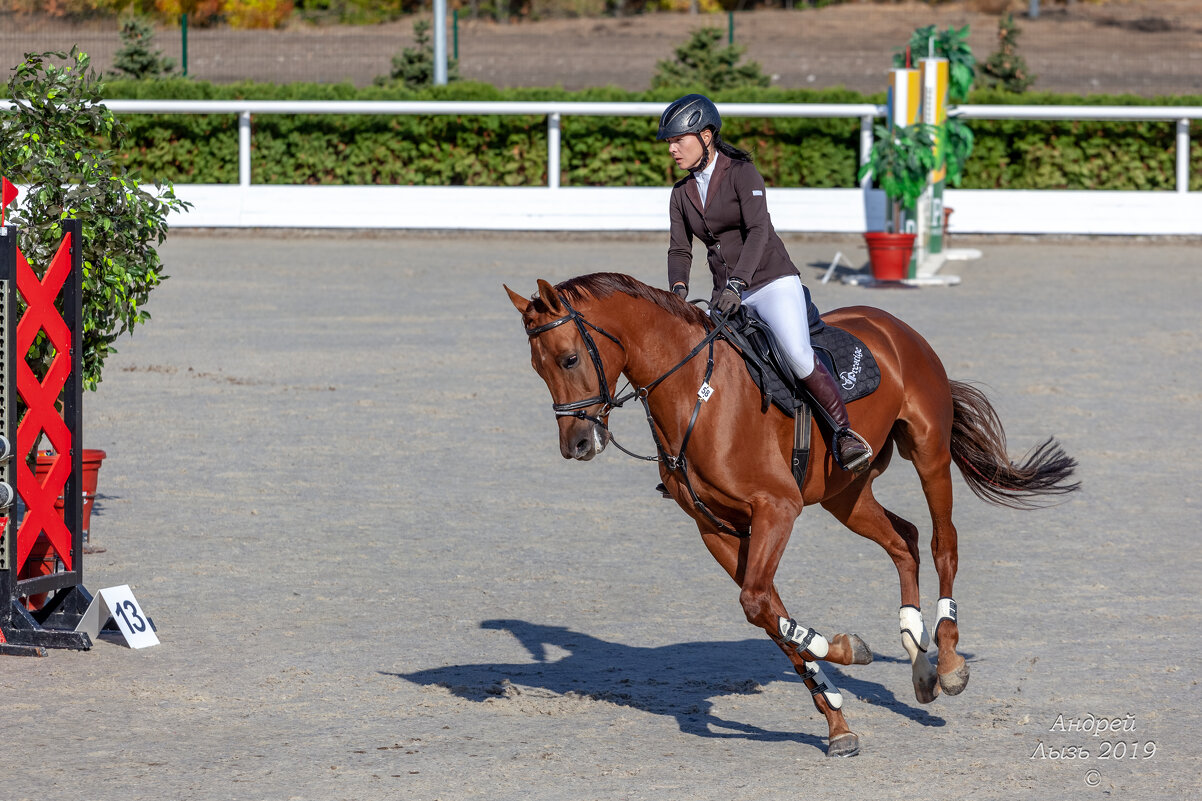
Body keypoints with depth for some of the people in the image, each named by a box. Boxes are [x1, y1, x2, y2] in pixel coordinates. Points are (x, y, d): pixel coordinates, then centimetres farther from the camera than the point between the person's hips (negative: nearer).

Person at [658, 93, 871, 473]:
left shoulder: (741, 173, -10)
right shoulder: (681, 193, 9)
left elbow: (758, 230, -22)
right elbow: (680, 249, 3)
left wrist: (737, 283, -34)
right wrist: (678, 291, -18)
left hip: (773, 283, -6)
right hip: (728, 297, 6)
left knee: (798, 355, -28)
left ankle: (845, 433, -21)